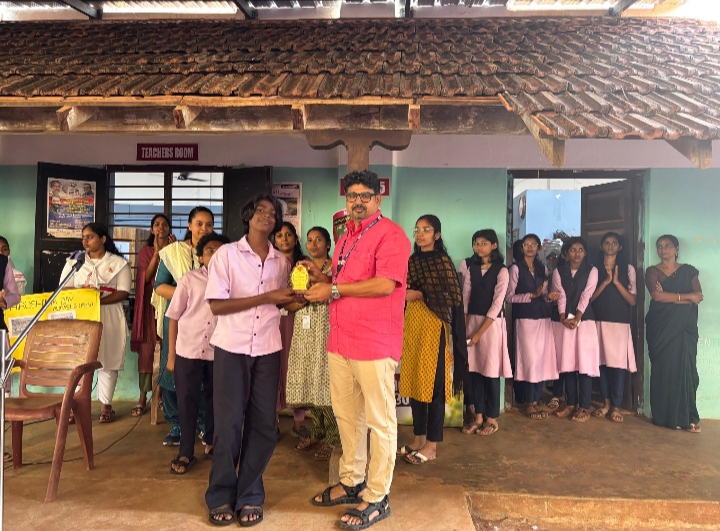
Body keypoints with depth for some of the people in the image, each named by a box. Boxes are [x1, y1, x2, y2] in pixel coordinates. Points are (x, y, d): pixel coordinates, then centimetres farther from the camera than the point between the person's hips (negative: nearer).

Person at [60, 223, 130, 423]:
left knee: (108, 361, 0)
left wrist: (100, 300, -19)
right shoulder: (74, 261, 13)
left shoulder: (118, 263, 4)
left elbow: (124, 292, -4)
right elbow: (64, 289, 5)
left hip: (109, 318, -2)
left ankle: (106, 404, 9)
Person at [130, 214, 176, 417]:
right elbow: (146, 277, -5)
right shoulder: (145, 252, 9)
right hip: (149, 305, 0)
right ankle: (143, 397, 2)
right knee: (146, 348, -3)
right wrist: (157, 252, -9)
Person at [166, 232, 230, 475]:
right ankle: (186, 453, 17)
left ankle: (212, 443, 34)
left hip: (219, 352, 1)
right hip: (188, 350, -1)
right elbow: (174, 318, 2)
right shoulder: (189, 279, -1)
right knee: (187, 401, 5)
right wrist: (171, 355, 1)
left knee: (215, 399, 15)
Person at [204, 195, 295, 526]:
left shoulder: (281, 262, 9)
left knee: (263, 424, 5)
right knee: (228, 422, 1)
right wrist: (266, 298, -16)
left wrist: (298, 297, -3)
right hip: (231, 347, -3)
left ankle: (250, 496, 20)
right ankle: (221, 496, 18)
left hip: (268, 349, 4)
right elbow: (216, 305, -11)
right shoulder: (226, 254, -4)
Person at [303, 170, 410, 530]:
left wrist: (334, 290, -16)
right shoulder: (346, 237, 18)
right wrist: (320, 278, 7)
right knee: (346, 416, 17)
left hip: (375, 344, -8)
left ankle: (376, 498, 16)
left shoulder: (390, 234, -9)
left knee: (379, 421, 4)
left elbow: (385, 283, -21)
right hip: (340, 340, 8)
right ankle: (351, 482, 33)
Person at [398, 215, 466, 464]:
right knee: (413, 381, 8)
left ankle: (432, 444, 6)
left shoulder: (443, 261, -4)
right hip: (412, 325, 6)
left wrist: (420, 295, -15)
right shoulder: (411, 262, 14)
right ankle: (419, 438, 19)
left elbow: (453, 297, -11)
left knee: (433, 383, -2)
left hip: (433, 326, -6)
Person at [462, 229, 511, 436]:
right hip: (472, 321, 4)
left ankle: (492, 418, 14)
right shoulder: (471, 268, 8)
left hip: (492, 323, -4)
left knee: (490, 370, 1)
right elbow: (465, 298, 6)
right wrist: (464, 327, -2)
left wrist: (479, 332, -13)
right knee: (474, 369, 6)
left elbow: (497, 304, -11)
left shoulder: (501, 271, -6)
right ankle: (478, 416, 17)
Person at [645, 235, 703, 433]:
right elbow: (656, 295, -12)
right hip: (661, 327, -1)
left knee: (685, 368, -2)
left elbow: (699, 296, -3)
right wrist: (686, 297, -9)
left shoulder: (688, 271, 10)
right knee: (663, 369, -2)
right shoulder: (652, 271, 5)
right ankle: (665, 416, 3)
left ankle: (687, 417, 4)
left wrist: (668, 296, -12)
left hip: (684, 327, 2)